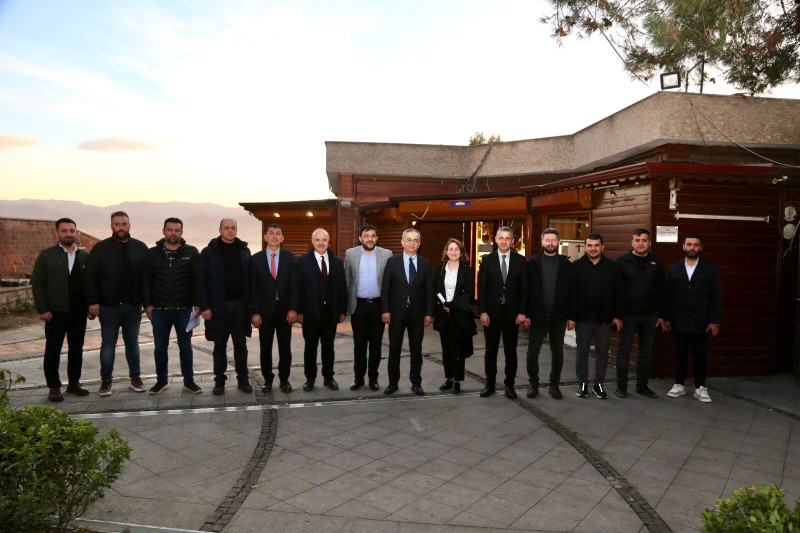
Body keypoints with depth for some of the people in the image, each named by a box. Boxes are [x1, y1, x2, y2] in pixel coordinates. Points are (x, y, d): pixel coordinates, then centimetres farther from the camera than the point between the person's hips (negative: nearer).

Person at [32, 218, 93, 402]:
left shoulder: (85, 256, 9)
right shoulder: (46, 255, 1)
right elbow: (38, 284, -2)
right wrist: (42, 309, -9)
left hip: (79, 312, 3)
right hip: (55, 312, -2)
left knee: (77, 349, 10)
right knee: (53, 350, 4)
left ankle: (74, 382, 22)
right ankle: (54, 387, 14)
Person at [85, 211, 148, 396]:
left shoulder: (141, 248, 5)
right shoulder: (101, 248, 1)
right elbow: (90, 276, -1)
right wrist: (93, 302, -8)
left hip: (133, 306, 1)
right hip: (108, 306, -1)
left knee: (132, 342, 11)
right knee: (108, 343, 6)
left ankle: (135, 377, 20)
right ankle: (106, 380, 16)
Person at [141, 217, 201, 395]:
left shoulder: (191, 252, 1)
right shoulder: (153, 253, 5)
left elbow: (198, 280, 0)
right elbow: (146, 280, 7)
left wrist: (197, 304, -6)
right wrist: (147, 304, 0)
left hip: (184, 309, -1)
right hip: (159, 310, 1)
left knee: (185, 346, 6)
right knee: (160, 347, 10)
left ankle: (189, 380, 18)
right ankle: (161, 380, 25)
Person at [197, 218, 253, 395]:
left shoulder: (244, 250, 7)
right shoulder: (209, 252, -1)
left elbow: (249, 278, 7)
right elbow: (201, 281, -3)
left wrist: (249, 303, 1)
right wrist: (204, 307, -10)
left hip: (239, 304, 2)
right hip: (219, 306, -2)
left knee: (241, 345, 8)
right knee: (220, 346, 7)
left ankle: (243, 380, 18)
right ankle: (219, 381, 18)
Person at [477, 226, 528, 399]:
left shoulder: (520, 260, 3)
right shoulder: (487, 260, 2)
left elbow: (524, 288, 2)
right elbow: (481, 287, 0)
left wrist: (522, 312, -5)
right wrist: (482, 311, -7)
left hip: (512, 313, 0)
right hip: (492, 313, 0)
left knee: (511, 351, 7)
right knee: (490, 351, 8)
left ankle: (509, 385, 19)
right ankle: (490, 384, 20)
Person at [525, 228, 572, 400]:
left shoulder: (566, 264, 3)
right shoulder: (533, 262, 1)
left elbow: (571, 291, 3)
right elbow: (526, 289, 0)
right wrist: (526, 314, -6)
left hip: (558, 316, 1)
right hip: (537, 314, -1)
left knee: (557, 353, 9)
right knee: (533, 351, 5)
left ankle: (554, 384, 23)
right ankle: (533, 384, 19)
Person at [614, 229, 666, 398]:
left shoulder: (656, 263, 8)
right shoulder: (622, 261, -2)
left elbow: (661, 291, 11)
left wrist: (661, 315, 7)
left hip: (649, 316, 3)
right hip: (627, 314, -3)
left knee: (646, 352, 10)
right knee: (623, 351, 3)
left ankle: (642, 386, 22)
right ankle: (621, 386, 13)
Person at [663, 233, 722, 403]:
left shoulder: (710, 270, 3)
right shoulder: (673, 268, 7)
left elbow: (716, 298, 1)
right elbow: (667, 295, 6)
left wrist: (715, 321, -4)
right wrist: (666, 318, 1)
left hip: (701, 323, -1)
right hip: (678, 322, 1)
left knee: (700, 356, 5)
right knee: (680, 354, 9)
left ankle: (700, 388, 15)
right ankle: (679, 385, 19)